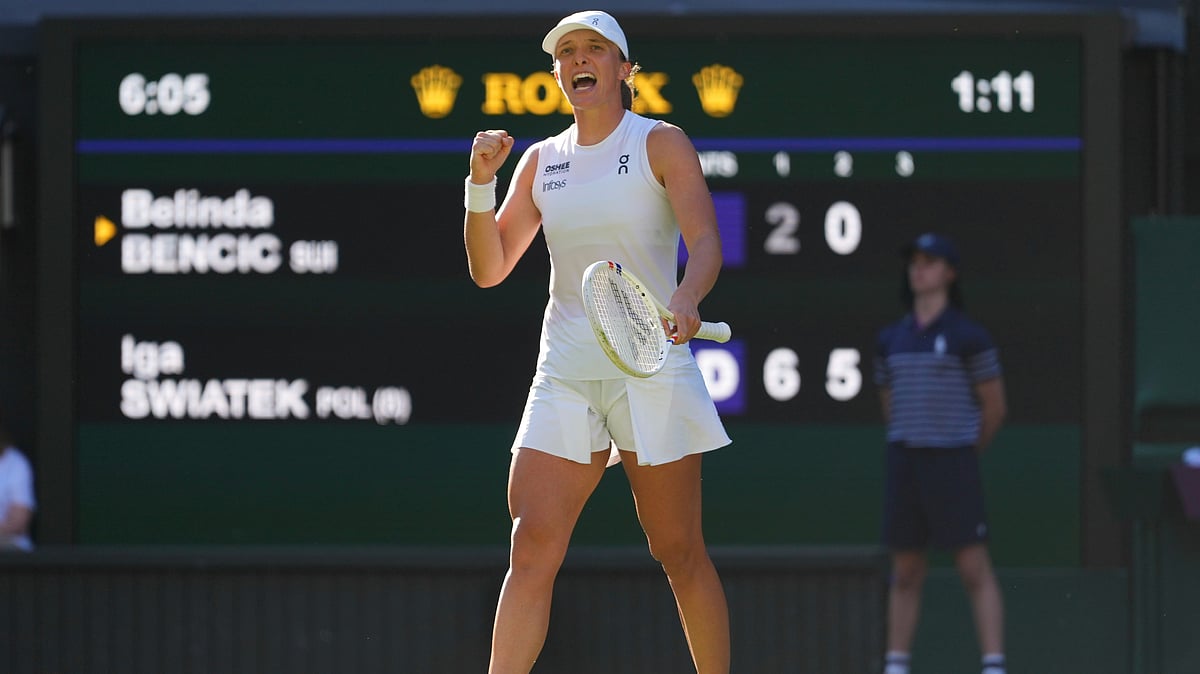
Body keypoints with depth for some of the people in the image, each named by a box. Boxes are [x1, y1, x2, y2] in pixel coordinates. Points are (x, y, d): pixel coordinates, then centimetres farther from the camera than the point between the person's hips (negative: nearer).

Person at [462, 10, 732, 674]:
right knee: (531, 548, -8)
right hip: (564, 371, 3)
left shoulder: (662, 144, 1)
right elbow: (489, 269, 12)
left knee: (679, 553, -1)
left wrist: (686, 298, -33)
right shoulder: (540, 160, 13)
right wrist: (481, 182, -3)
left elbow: (706, 244, -12)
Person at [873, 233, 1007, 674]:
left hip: (954, 464, -5)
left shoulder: (970, 336, -5)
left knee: (974, 569, -8)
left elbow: (995, 407, 0)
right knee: (905, 572, 8)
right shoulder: (891, 339, 11)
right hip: (905, 465, 5)